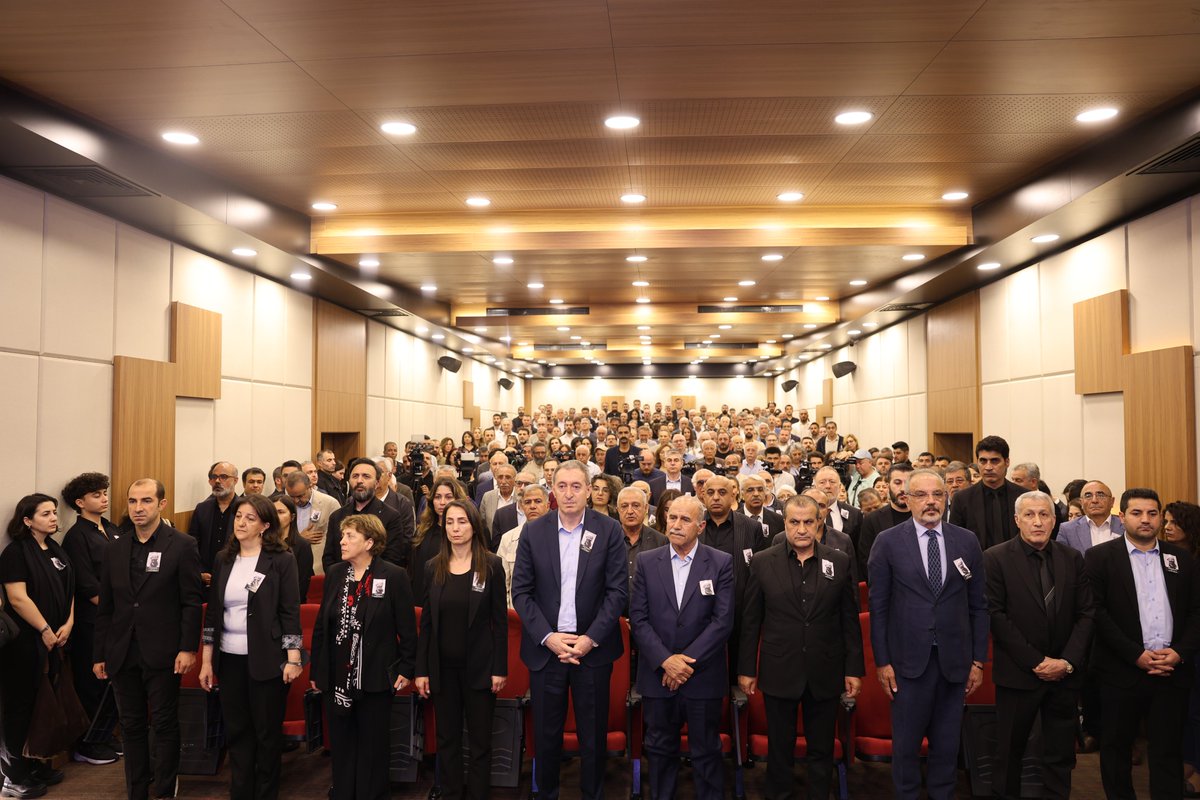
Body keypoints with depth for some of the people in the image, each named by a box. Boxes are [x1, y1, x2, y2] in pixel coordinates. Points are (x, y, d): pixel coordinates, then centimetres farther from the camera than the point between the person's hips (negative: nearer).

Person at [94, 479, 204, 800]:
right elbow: (105, 608, 12)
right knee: (131, 726, 12)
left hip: (162, 654, -5)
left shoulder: (182, 546, -5)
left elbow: (192, 601, -8)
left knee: (165, 725, 3)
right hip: (122, 654, 5)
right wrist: (100, 654, 10)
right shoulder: (115, 550, 10)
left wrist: (188, 648, -13)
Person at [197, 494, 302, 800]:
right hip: (230, 659, 4)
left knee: (268, 732, 6)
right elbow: (212, 611, 10)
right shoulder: (223, 559, 6)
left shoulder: (282, 560, -6)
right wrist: (206, 660, 8)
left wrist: (293, 659, -11)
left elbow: (290, 611, -7)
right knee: (236, 731, 12)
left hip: (267, 659, -4)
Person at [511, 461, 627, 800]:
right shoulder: (533, 531, 0)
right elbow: (521, 591, -1)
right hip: (545, 647, 1)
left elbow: (618, 590, -5)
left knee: (593, 734, 10)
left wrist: (591, 638, -12)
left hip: (593, 647, -1)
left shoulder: (609, 530, -3)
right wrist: (548, 637, -10)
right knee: (546, 733, 11)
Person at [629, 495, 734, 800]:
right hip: (657, 674, 2)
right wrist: (665, 660, -13)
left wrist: (687, 661, -13)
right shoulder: (646, 561, 2)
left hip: (703, 675, -1)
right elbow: (638, 617, -2)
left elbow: (723, 621, -9)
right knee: (660, 750, 14)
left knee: (706, 752, 9)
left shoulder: (722, 563, -3)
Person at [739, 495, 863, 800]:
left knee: (822, 750, 12)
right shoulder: (763, 563, -3)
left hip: (825, 674, 1)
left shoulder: (840, 562, 0)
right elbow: (751, 622, 0)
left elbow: (850, 620, 3)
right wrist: (746, 669, 1)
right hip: (779, 672, -1)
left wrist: (854, 669, 1)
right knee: (779, 748, 12)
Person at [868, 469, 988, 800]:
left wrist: (978, 660, 4)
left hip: (954, 659, 2)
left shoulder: (967, 541, 4)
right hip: (909, 660, -2)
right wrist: (881, 661, -5)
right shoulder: (888, 542, -3)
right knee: (906, 744, 8)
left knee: (947, 744, 12)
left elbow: (978, 606, 6)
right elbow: (878, 607, -3)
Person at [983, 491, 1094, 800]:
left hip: (1065, 673, 3)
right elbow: (997, 616, -10)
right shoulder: (995, 558, -7)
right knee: (1010, 751, 8)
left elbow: (1086, 613, 3)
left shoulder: (1073, 558, 5)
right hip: (1018, 673, -3)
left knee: (1061, 752, 11)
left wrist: (1068, 661, -8)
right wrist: (1036, 661, -12)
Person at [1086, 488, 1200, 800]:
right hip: (1122, 670, -2)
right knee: (1117, 746, 9)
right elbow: (1097, 612, -8)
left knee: (1168, 749, 7)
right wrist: (1136, 655, -14)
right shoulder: (1099, 557, -2)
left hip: (1173, 670, 3)